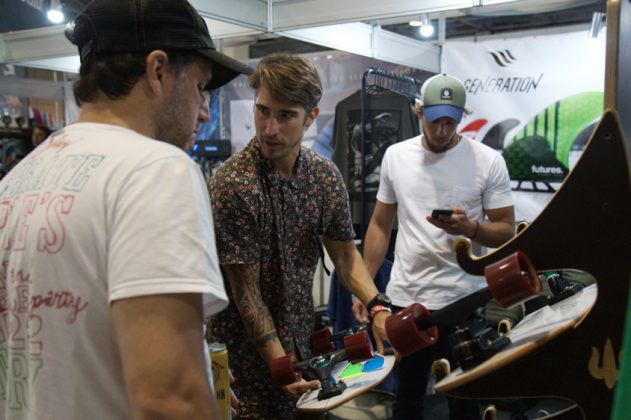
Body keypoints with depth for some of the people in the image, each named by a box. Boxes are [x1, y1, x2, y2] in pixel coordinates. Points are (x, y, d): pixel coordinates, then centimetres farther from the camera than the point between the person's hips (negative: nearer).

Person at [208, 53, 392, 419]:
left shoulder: (326, 175, -6)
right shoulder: (233, 185, -23)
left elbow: (345, 253, 2)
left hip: (303, 334, 6)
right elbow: (245, 289, -19)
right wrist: (279, 363, -22)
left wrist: (377, 306, -13)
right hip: (250, 344, -5)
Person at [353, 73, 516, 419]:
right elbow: (380, 226, 9)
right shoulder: (395, 156, 4)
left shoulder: (488, 161, -6)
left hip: (463, 301, -2)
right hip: (404, 299, 3)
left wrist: (469, 227, -25)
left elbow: (507, 232, -4)